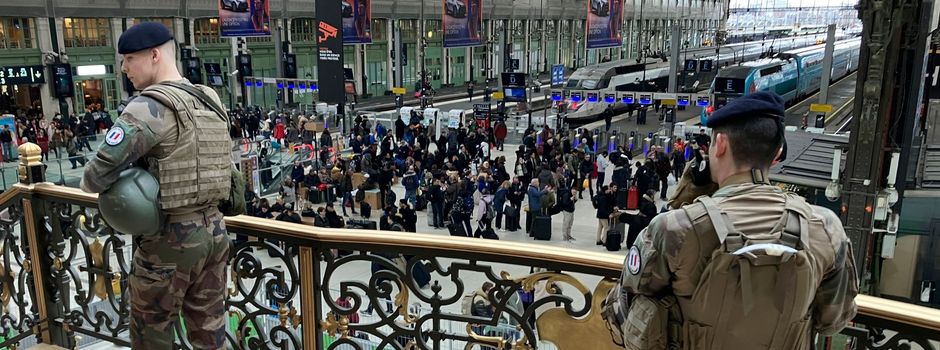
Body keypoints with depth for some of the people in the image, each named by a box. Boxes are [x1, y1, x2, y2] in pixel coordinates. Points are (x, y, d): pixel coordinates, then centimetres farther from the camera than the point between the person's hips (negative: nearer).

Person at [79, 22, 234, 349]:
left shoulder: (150, 106, -16)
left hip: (170, 238, -7)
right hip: (214, 230, 7)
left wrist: (90, 184, 2)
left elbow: (97, 175, -20)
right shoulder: (210, 101, 7)